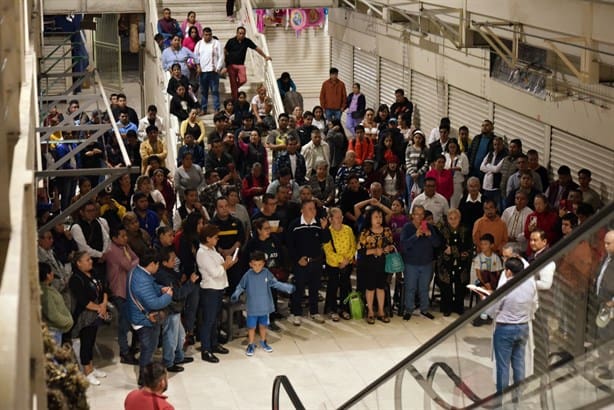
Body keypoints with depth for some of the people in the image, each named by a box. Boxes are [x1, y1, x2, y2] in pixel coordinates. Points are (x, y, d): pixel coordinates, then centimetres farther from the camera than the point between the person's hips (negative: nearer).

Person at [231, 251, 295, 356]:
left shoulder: (267, 273, -7)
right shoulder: (248, 275, -9)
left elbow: (276, 284, -2)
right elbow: (241, 287, 1)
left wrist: (288, 288, -12)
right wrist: (236, 294, -15)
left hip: (265, 307, 2)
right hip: (252, 308, -1)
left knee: (263, 325, 18)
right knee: (251, 327, 6)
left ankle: (263, 342, 37)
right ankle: (251, 345, 21)